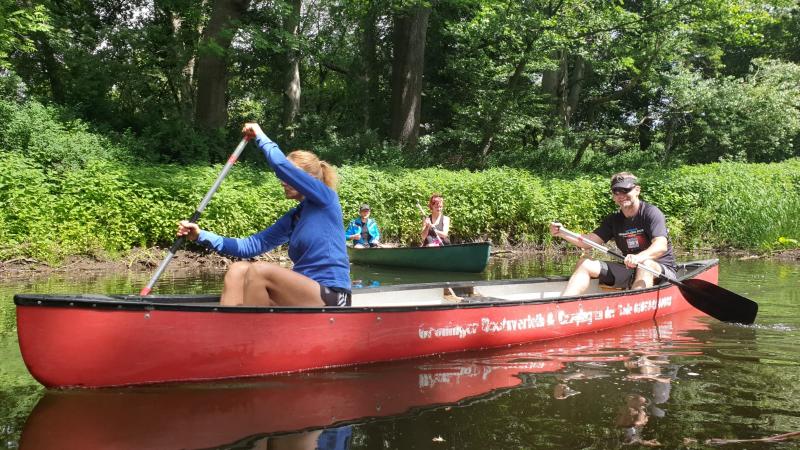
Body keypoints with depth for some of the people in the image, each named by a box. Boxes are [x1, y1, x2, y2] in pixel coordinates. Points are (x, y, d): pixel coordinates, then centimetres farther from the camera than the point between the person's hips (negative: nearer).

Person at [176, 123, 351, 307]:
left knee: (260, 270, -23)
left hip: (331, 299, -8)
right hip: (304, 295, 8)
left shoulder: (326, 198, -5)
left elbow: (281, 165, -16)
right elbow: (250, 245, 13)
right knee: (238, 270, -4)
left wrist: (260, 136, 1)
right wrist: (202, 236, 5)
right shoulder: (292, 218, 16)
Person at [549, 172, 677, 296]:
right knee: (584, 263, -6)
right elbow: (589, 241, 1)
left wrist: (639, 258, -46)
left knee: (646, 265, -39)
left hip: (661, 270, -6)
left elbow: (661, 246, -26)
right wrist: (562, 233, -17)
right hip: (629, 269, 6)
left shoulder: (651, 213, -11)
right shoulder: (613, 220, 8)